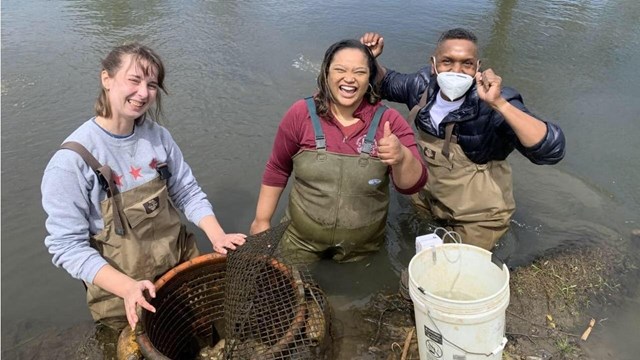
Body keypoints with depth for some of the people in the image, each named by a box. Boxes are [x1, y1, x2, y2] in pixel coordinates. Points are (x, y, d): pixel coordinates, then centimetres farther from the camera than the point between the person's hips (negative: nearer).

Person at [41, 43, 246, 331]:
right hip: (119, 291, -4)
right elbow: (68, 245, -20)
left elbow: (188, 193, -1)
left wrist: (217, 236, -16)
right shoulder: (71, 160, -21)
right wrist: (127, 287, -31)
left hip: (184, 263, 4)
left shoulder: (158, 136, -8)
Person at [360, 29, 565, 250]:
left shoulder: (489, 107, -29)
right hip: (425, 203, 6)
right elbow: (387, 83, 10)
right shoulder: (424, 85, -12)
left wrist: (499, 104, -48)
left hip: (476, 220, -5)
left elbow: (552, 150, -38)